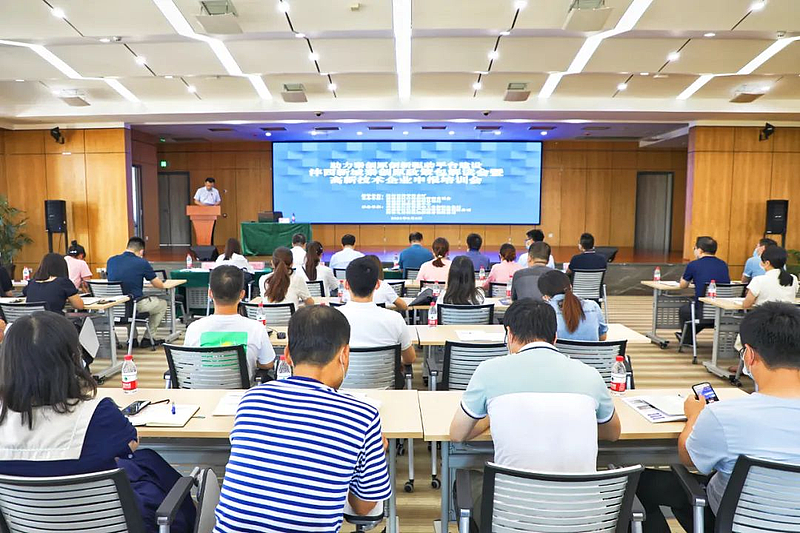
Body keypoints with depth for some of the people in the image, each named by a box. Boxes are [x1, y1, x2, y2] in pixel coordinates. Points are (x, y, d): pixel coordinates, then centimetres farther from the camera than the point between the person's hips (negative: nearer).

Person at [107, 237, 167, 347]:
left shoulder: (111, 260, 4)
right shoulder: (142, 263, -10)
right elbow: (159, 285, 0)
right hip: (135, 305, -6)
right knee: (162, 304, 21)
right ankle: (148, 338, 20)